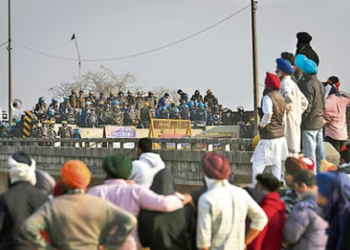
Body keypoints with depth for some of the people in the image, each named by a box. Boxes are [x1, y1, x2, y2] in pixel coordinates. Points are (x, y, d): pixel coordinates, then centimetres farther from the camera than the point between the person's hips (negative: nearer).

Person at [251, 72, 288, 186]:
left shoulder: (268, 97, -14)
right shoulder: (281, 98, 13)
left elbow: (268, 114, -28)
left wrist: (262, 125, -14)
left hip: (269, 136, -9)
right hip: (280, 134, 9)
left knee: (258, 163, -4)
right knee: (277, 163, 13)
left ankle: (255, 187, -6)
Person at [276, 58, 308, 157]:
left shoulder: (285, 83, -13)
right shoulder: (293, 83, 18)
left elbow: (288, 97, -33)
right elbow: (304, 102, 22)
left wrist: (285, 109, -18)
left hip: (288, 120, -10)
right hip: (296, 121, 10)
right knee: (294, 150, 14)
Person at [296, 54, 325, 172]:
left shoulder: (308, 85, -16)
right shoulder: (320, 84, 11)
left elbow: (307, 106, -19)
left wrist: (300, 120, -9)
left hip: (309, 124, -9)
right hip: (319, 122, 9)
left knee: (309, 154, -5)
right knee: (319, 152, 12)